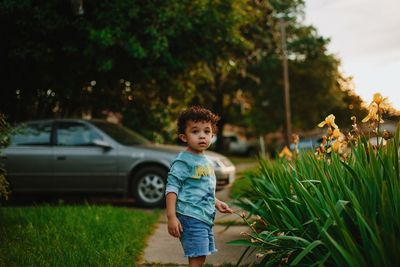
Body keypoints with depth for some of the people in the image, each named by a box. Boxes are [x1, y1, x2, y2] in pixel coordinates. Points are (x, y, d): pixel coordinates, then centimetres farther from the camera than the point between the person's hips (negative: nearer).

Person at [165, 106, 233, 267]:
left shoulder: (206, 161, 15)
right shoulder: (183, 161, -12)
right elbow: (172, 188, -16)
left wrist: (216, 203, 21)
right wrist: (171, 216, -22)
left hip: (206, 218, 9)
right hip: (191, 217, -9)